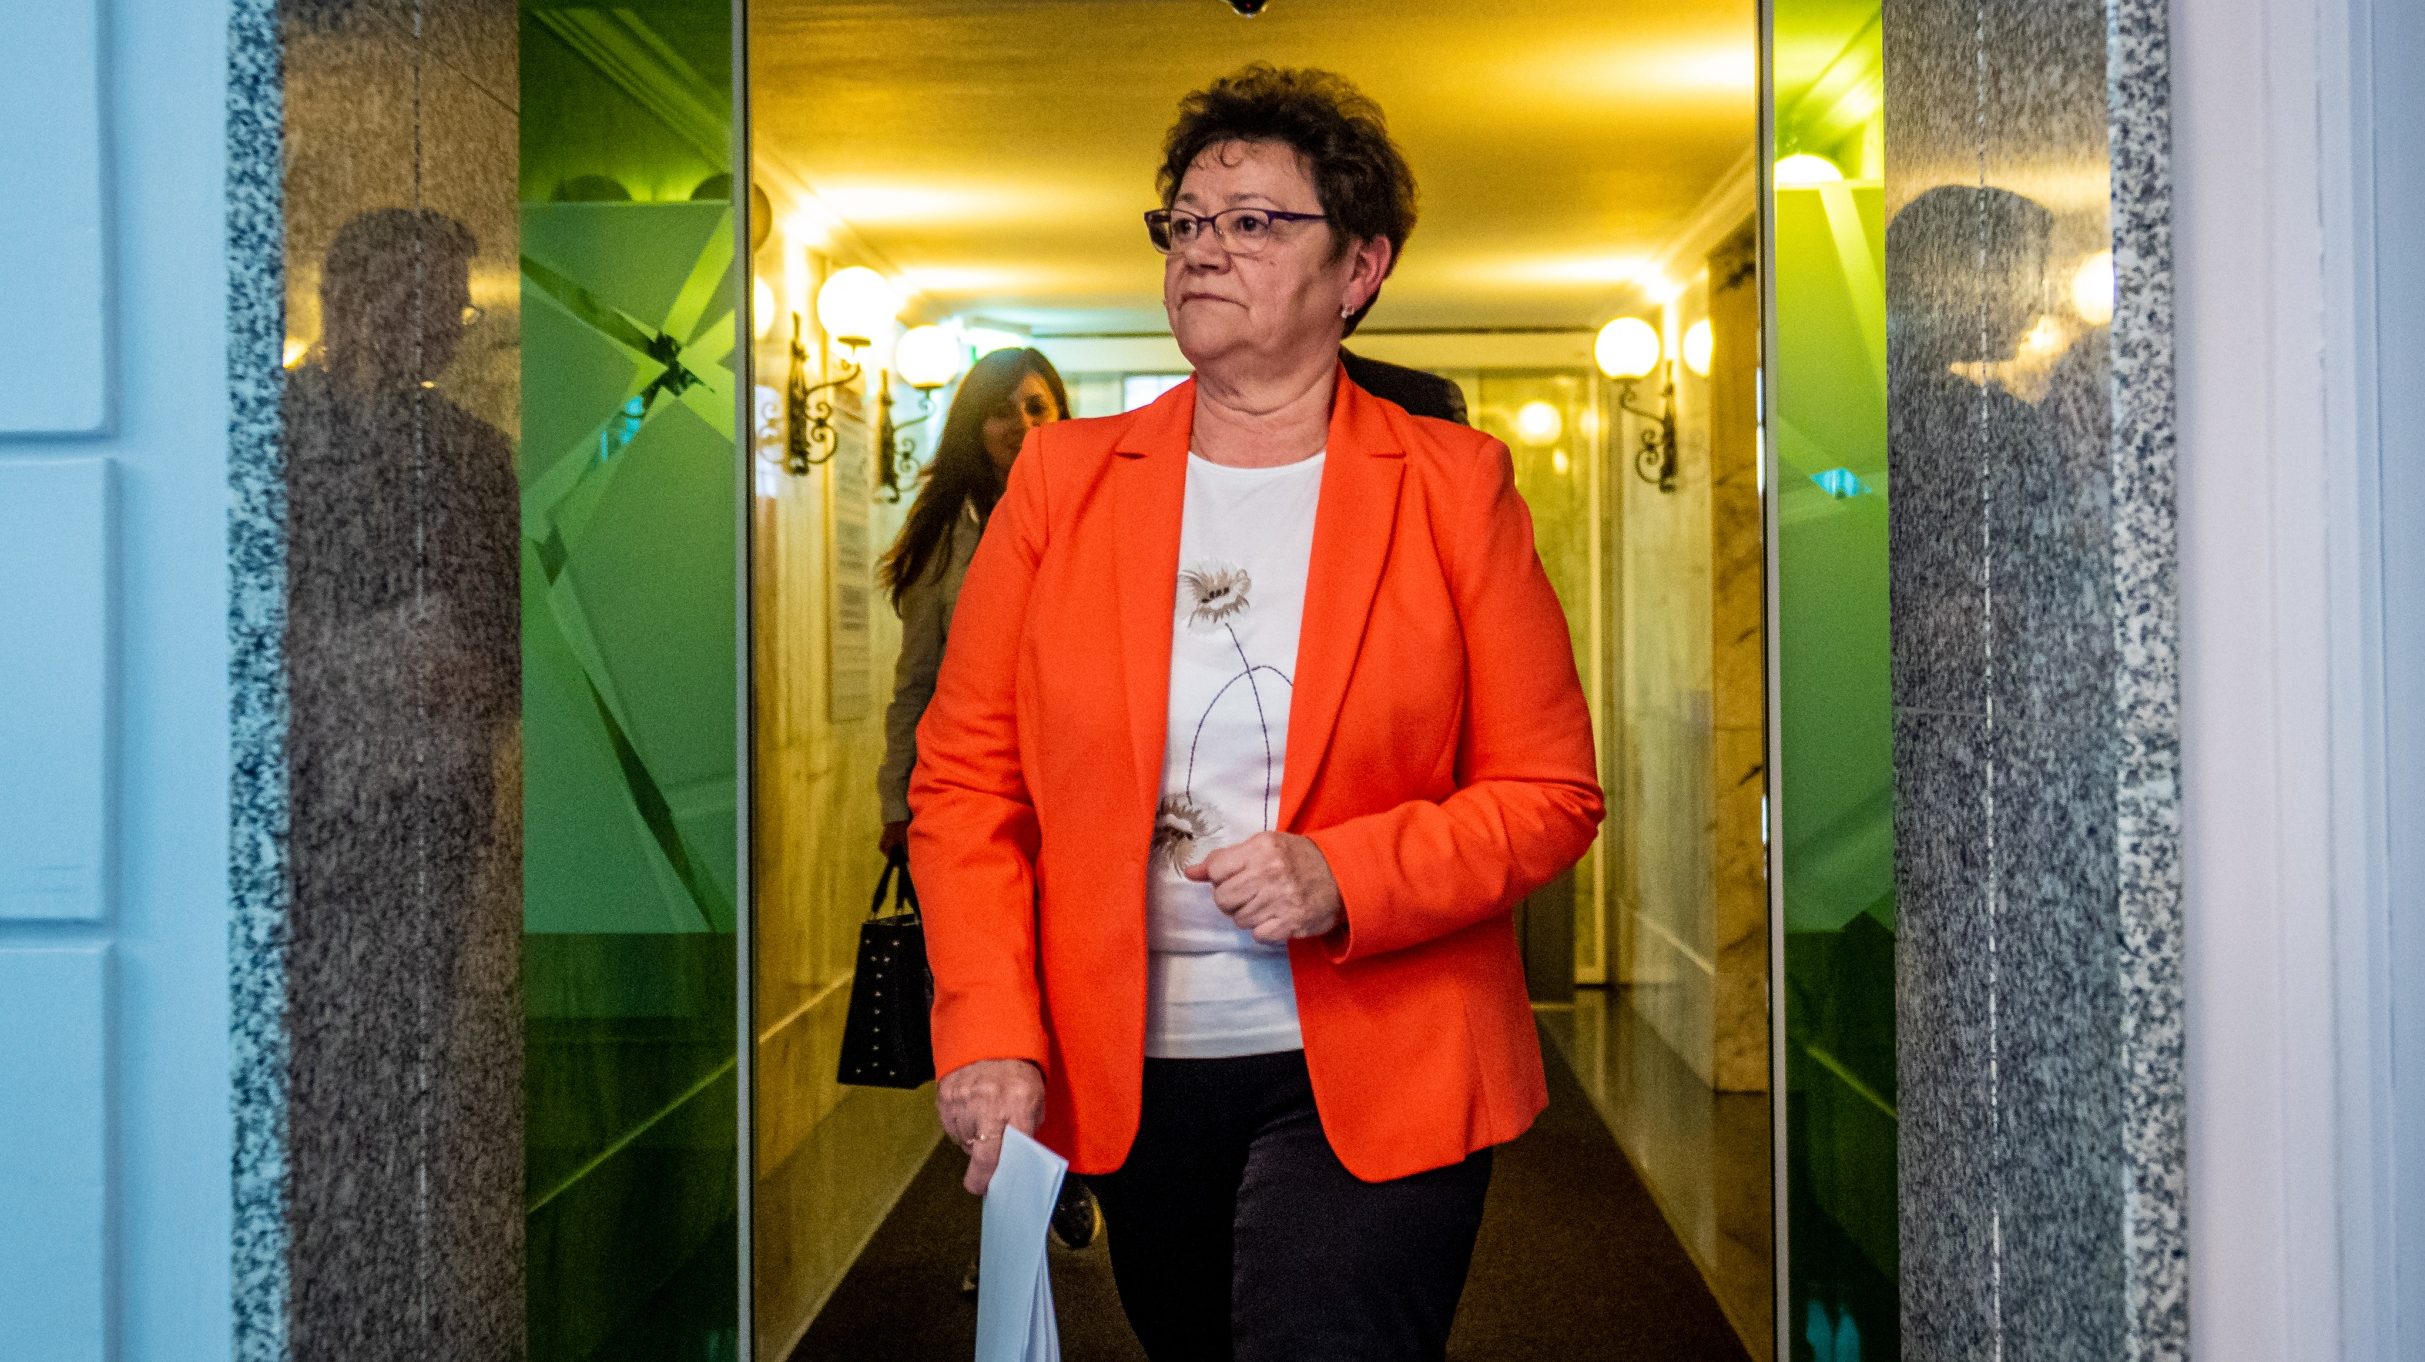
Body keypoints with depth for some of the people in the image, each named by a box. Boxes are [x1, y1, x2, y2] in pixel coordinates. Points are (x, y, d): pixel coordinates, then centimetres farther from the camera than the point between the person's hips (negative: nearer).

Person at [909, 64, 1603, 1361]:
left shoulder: (1452, 488, -2)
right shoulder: (1062, 476, 4)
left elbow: (1550, 795, -3)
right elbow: (965, 776, 2)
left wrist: (1344, 881, -19)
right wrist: (988, 1035, -8)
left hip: (1374, 1082, -3)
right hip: (1124, 1076, 3)